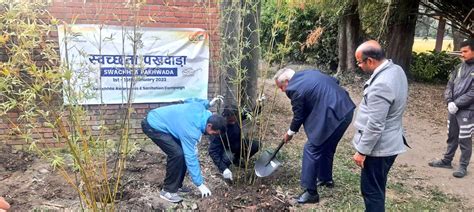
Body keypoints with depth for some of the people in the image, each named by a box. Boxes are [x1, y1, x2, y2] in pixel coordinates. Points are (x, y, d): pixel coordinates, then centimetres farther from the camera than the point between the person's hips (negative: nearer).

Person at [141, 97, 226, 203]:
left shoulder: (200, 107, -9)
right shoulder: (192, 130, -30)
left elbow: (188, 101, 14)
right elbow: (191, 157, -25)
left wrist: (208, 103, 12)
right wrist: (200, 184, -20)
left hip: (158, 120, 10)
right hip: (152, 126, -9)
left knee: (184, 151, 5)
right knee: (177, 154, -20)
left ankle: (176, 185, 18)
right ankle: (168, 190, -5)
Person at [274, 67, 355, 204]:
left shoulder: (295, 89, -10)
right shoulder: (309, 73, 14)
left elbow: (298, 116, -1)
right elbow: (335, 81, 20)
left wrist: (290, 133, 16)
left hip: (333, 116, -10)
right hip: (345, 108, 10)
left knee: (311, 149, -1)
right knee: (327, 147, 24)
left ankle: (311, 192, 5)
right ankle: (326, 178, 41)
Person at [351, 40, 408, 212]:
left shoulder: (381, 85, -29)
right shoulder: (396, 70, 2)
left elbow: (375, 125, -27)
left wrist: (361, 151, -17)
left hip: (378, 147, -10)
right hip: (388, 143, 10)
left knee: (371, 190, 4)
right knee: (377, 188, 23)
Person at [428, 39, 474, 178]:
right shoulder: (460, 67, 8)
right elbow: (450, 85, 7)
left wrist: (457, 104, -17)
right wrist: (449, 102, -7)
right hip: (453, 108, 6)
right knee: (451, 136, 16)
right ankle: (446, 161, 29)